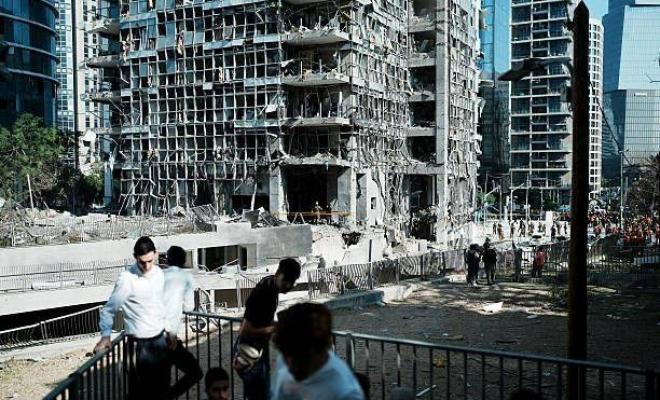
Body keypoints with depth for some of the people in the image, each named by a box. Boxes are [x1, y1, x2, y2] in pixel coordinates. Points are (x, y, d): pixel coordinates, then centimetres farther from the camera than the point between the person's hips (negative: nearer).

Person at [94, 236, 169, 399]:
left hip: (160, 338, 6)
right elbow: (108, 309, -12)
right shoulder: (127, 279, -18)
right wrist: (105, 336, -23)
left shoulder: (158, 273, 2)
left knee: (163, 386, 15)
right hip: (140, 343, -6)